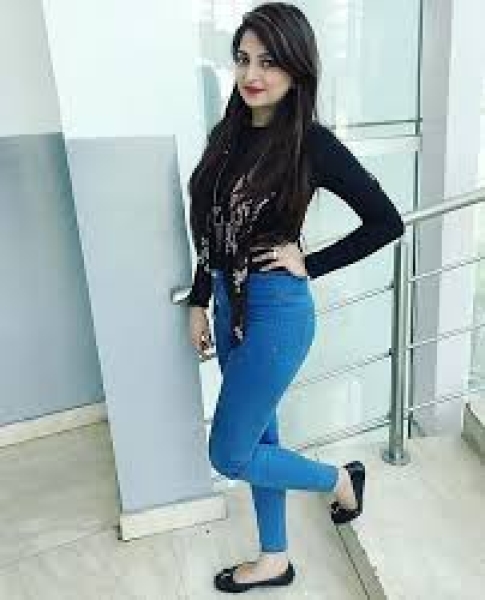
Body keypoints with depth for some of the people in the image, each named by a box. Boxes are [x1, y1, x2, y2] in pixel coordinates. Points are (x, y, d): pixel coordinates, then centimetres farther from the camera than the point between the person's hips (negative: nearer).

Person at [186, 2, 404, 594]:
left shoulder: (311, 143, -13)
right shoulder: (227, 134, 5)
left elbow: (387, 222, -10)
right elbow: (212, 232, 11)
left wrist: (310, 264, -10)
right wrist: (199, 303, 11)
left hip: (276, 312, -7)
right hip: (230, 306, 7)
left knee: (229, 456, 3)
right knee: (259, 437, 18)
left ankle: (339, 478, 28)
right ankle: (275, 560, 40)